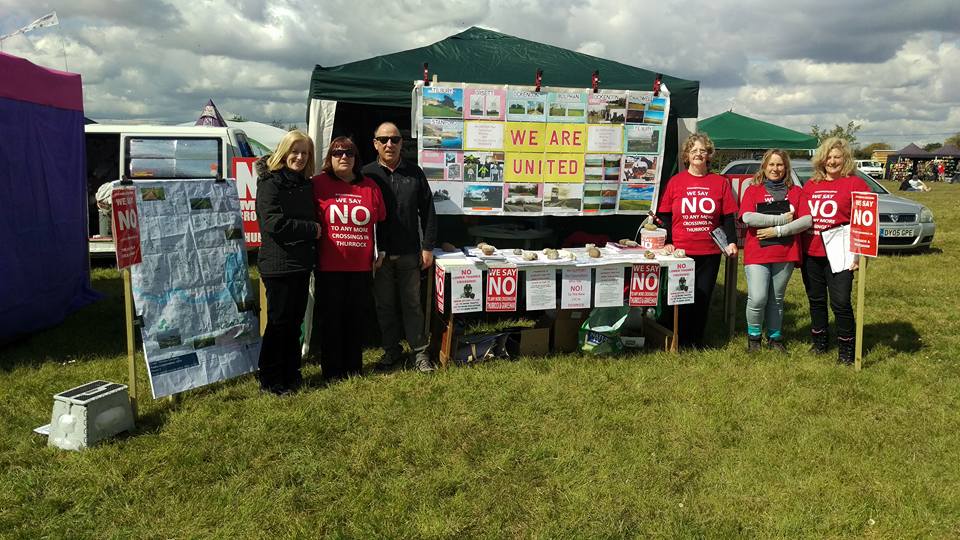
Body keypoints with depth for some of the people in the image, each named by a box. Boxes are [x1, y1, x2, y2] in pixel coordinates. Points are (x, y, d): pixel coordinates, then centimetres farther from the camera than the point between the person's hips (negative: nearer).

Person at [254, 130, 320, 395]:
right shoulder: (270, 183, -9)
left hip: (302, 263, 8)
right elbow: (274, 223, -19)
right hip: (278, 263, -7)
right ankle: (270, 380, 9)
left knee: (295, 320, 13)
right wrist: (311, 229, -11)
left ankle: (291, 373, 25)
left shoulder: (306, 184, 15)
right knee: (279, 321, -2)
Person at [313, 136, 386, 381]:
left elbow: (380, 222, 15)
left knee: (356, 316, 11)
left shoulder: (369, 186, 9)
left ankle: (354, 367, 24)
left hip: (361, 265, 3)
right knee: (331, 317, 5)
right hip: (329, 265, -3)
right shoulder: (318, 184, -1)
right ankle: (332, 370, 16)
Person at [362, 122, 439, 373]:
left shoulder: (415, 173, 5)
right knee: (385, 304, 9)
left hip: (409, 252, 0)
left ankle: (420, 351, 17)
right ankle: (391, 350, 23)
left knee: (412, 303, 7)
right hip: (378, 252, 0)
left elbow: (427, 212, 6)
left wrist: (428, 247, 1)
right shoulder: (366, 174, 1)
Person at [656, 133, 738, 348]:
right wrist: (666, 241, -5)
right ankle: (682, 341, 17)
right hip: (680, 250, -1)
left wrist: (731, 241, -6)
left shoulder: (720, 182, 6)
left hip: (710, 252, 1)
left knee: (703, 297, 7)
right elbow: (664, 215, 5)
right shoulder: (676, 181, 4)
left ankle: (697, 340, 20)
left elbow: (728, 216, 6)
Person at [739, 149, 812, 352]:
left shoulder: (795, 191, 10)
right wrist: (782, 218, -12)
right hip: (757, 254, -2)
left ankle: (775, 337, 26)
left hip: (785, 254, 2)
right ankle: (753, 336, 11)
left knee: (776, 299, 11)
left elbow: (807, 221, -2)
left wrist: (777, 231, -12)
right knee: (757, 299, -11)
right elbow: (747, 217, -12)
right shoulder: (753, 190, 5)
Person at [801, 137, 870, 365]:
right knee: (816, 301, 14)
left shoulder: (855, 184, -1)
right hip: (810, 254, 5)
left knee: (840, 302, -5)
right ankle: (819, 342, 30)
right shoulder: (810, 185, 13)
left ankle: (846, 349, 11)